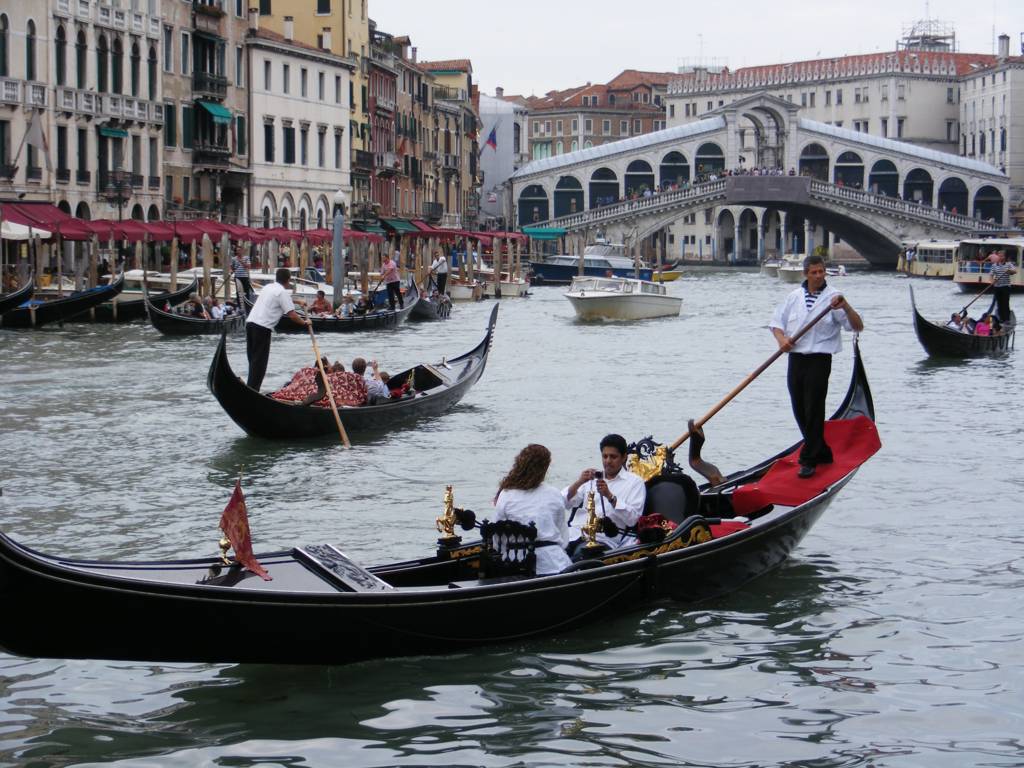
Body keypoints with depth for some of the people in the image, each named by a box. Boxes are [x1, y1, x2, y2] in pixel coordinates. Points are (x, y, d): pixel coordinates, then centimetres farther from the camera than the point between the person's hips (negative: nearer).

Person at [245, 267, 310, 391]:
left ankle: (250, 388, 17)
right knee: (260, 361, -4)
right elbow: (292, 315, -11)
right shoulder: (283, 292, -6)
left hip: (250, 322, 8)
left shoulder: (268, 287, 20)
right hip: (262, 327, -8)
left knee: (253, 359, 14)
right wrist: (305, 322, 5)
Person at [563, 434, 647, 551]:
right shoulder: (592, 477, 25)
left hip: (604, 538, -4)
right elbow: (565, 503, 14)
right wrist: (578, 483, -4)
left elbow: (632, 519, -4)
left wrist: (610, 496, -13)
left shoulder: (635, 482, 11)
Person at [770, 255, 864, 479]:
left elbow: (858, 326, -8)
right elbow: (776, 323, 16)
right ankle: (822, 452, 24)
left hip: (819, 360, -5)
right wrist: (782, 339, -5)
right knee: (800, 411, 9)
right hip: (795, 358, 5)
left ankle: (809, 460, -1)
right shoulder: (794, 297, 10)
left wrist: (846, 307, -25)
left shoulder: (832, 297, -3)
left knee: (814, 410, -7)